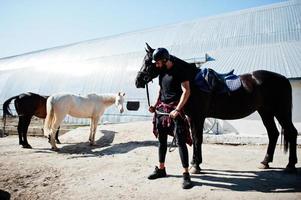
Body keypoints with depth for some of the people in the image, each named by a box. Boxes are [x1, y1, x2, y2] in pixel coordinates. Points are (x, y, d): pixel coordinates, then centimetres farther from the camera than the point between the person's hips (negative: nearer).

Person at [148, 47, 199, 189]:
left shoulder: (180, 70, -11)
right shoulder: (162, 71, 11)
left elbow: (186, 91, -17)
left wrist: (177, 110, -25)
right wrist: (155, 105, 11)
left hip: (175, 109, -7)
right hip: (162, 108, 8)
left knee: (180, 141, -8)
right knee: (162, 140, 14)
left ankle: (186, 174, 3)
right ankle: (161, 169, 30)